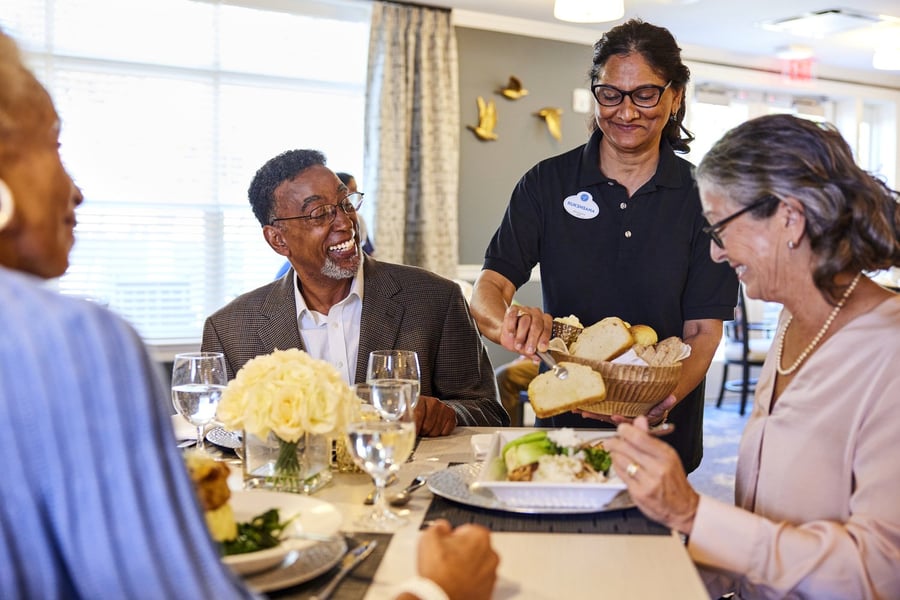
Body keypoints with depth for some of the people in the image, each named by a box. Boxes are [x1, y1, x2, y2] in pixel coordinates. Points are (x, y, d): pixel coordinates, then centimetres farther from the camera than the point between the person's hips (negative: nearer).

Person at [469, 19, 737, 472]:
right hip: (563, 426, 1)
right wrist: (510, 325, -28)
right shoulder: (546, 184, 3)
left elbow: (703, 331, -3)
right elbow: (486, 292, -4)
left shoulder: (700, 198, 2)